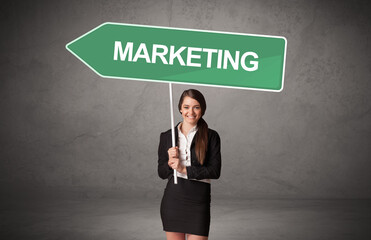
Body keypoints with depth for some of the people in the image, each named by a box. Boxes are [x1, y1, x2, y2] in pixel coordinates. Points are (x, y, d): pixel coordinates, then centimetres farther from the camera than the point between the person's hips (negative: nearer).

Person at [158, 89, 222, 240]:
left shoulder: (211, 137, 1)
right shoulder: (167, 136, 7)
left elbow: (215, 171, -6)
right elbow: (161, 173, 9)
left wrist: (184, 169, -13)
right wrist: (170, 162, -12)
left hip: (198, 201, -2)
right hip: (172, 199, 2)